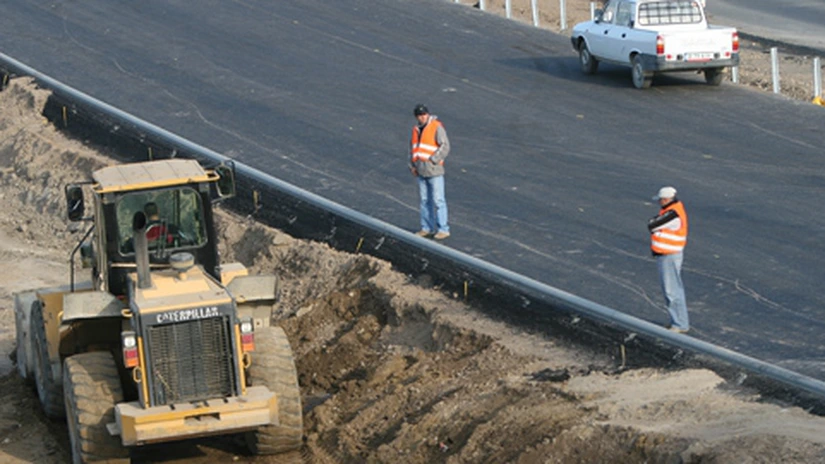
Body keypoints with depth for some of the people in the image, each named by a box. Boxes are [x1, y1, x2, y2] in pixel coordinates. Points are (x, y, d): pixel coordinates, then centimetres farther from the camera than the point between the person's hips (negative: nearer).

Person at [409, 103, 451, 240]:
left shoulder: (437, 127, -8)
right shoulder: (416, 129, 13)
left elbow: (445, 146, -13)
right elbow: (413, 148, 23)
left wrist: (433, 160, -15)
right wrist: (412, 165, 13)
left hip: (434, 170, -7)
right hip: (421, 171, 7)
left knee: (438, 200, -5)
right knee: (424, 200, 11)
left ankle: (443, 229, -1)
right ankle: (427, 228, 19)